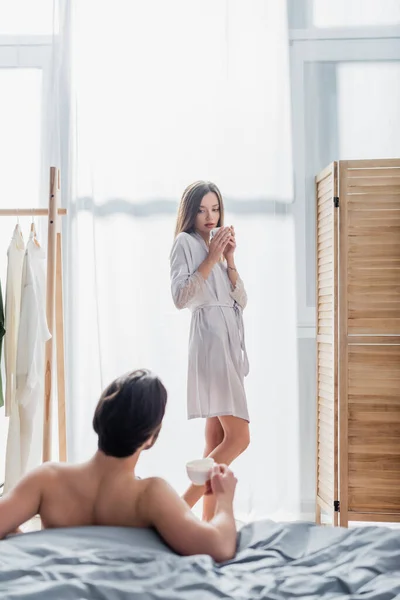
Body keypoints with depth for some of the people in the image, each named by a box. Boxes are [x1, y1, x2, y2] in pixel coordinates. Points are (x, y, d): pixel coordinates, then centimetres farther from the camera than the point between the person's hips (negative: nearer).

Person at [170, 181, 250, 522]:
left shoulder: (218, 245, 22)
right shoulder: (186, 242, -1)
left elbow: (241, 301, 13)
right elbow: (181, 297, -13)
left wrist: (229, 258, 2)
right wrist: (212, 257, -13)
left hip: (231, 343, 9)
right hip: (210, 340, -9)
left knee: (217, 440, 5)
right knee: (238, 437, -16)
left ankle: (208, 523, 8)